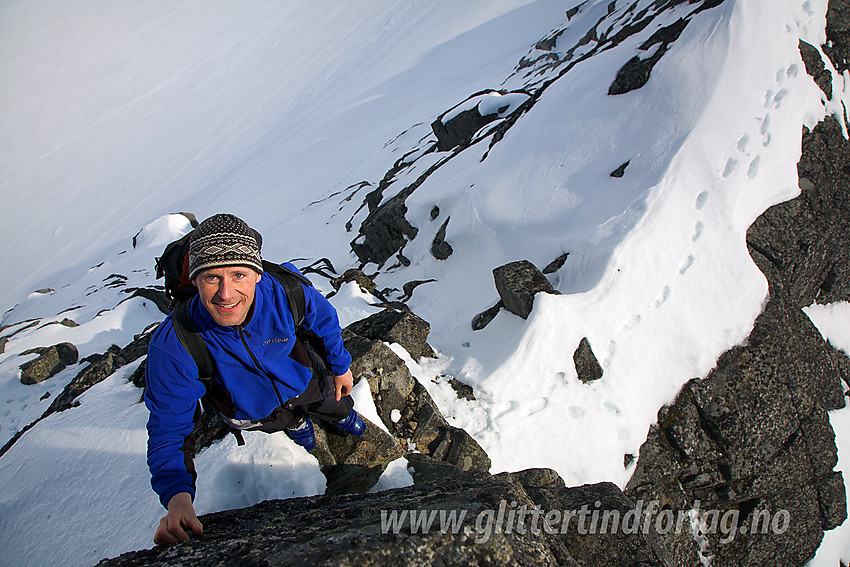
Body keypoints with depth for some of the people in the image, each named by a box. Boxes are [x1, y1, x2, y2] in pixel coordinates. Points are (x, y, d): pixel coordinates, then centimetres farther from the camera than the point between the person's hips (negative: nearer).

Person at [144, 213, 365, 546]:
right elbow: (168, 430, -35)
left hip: (302, 376, 1)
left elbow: (322, 317, -13)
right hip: (253, 408, -1)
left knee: (338, 407, 30)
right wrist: (177, 497, -51)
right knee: (290, 422, 30)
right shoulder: (172, 346, -43)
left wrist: (341, 366, 1)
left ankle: (343, 415, 67)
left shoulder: (283, 288, -38)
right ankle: (297, 423, 67)